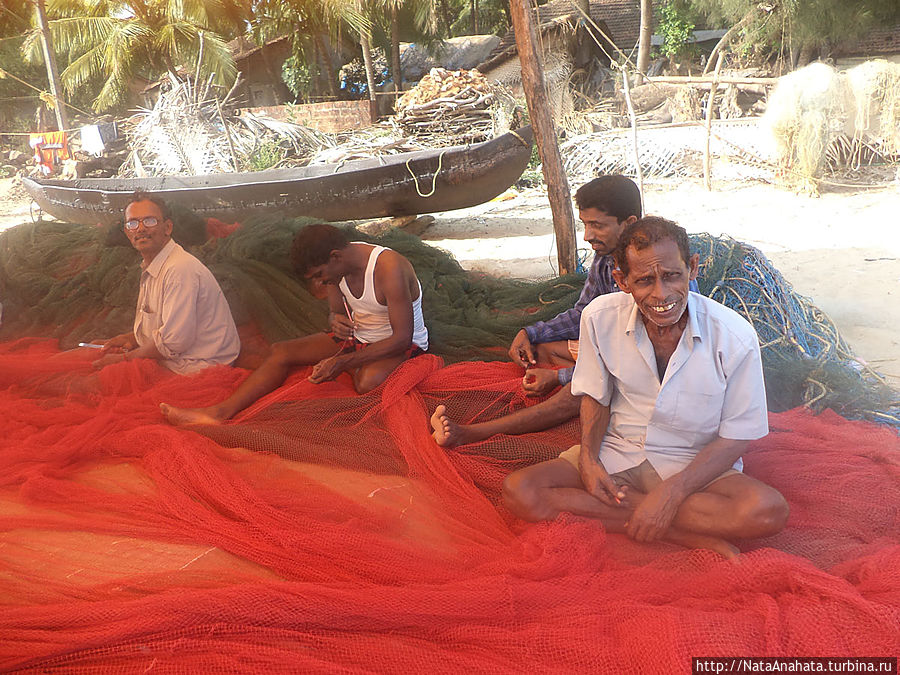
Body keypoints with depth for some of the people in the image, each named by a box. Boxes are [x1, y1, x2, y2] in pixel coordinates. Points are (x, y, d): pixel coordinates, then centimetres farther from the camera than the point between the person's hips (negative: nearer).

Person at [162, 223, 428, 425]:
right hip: (356, 336, 7)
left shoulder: (388, 268, -29)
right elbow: (336, 312, 9)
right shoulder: (335, 266, -6)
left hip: (401, 345, -7)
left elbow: (402, 338, -28)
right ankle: (222, 411, -17)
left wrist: (342, 362, -31)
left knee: (368, 381, -43)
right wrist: (336, 321, -19)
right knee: (281, 351, -8)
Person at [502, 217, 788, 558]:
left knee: (769, 510, -32)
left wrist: (671, 493, -22)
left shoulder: (734, 337, -17)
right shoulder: (600, 317, -11)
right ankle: (695, 533, -18)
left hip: (695, 465, -3)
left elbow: (734, 438, -10)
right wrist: (588, 457, -12)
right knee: (519, 492, -23)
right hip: (615, 454, 3)